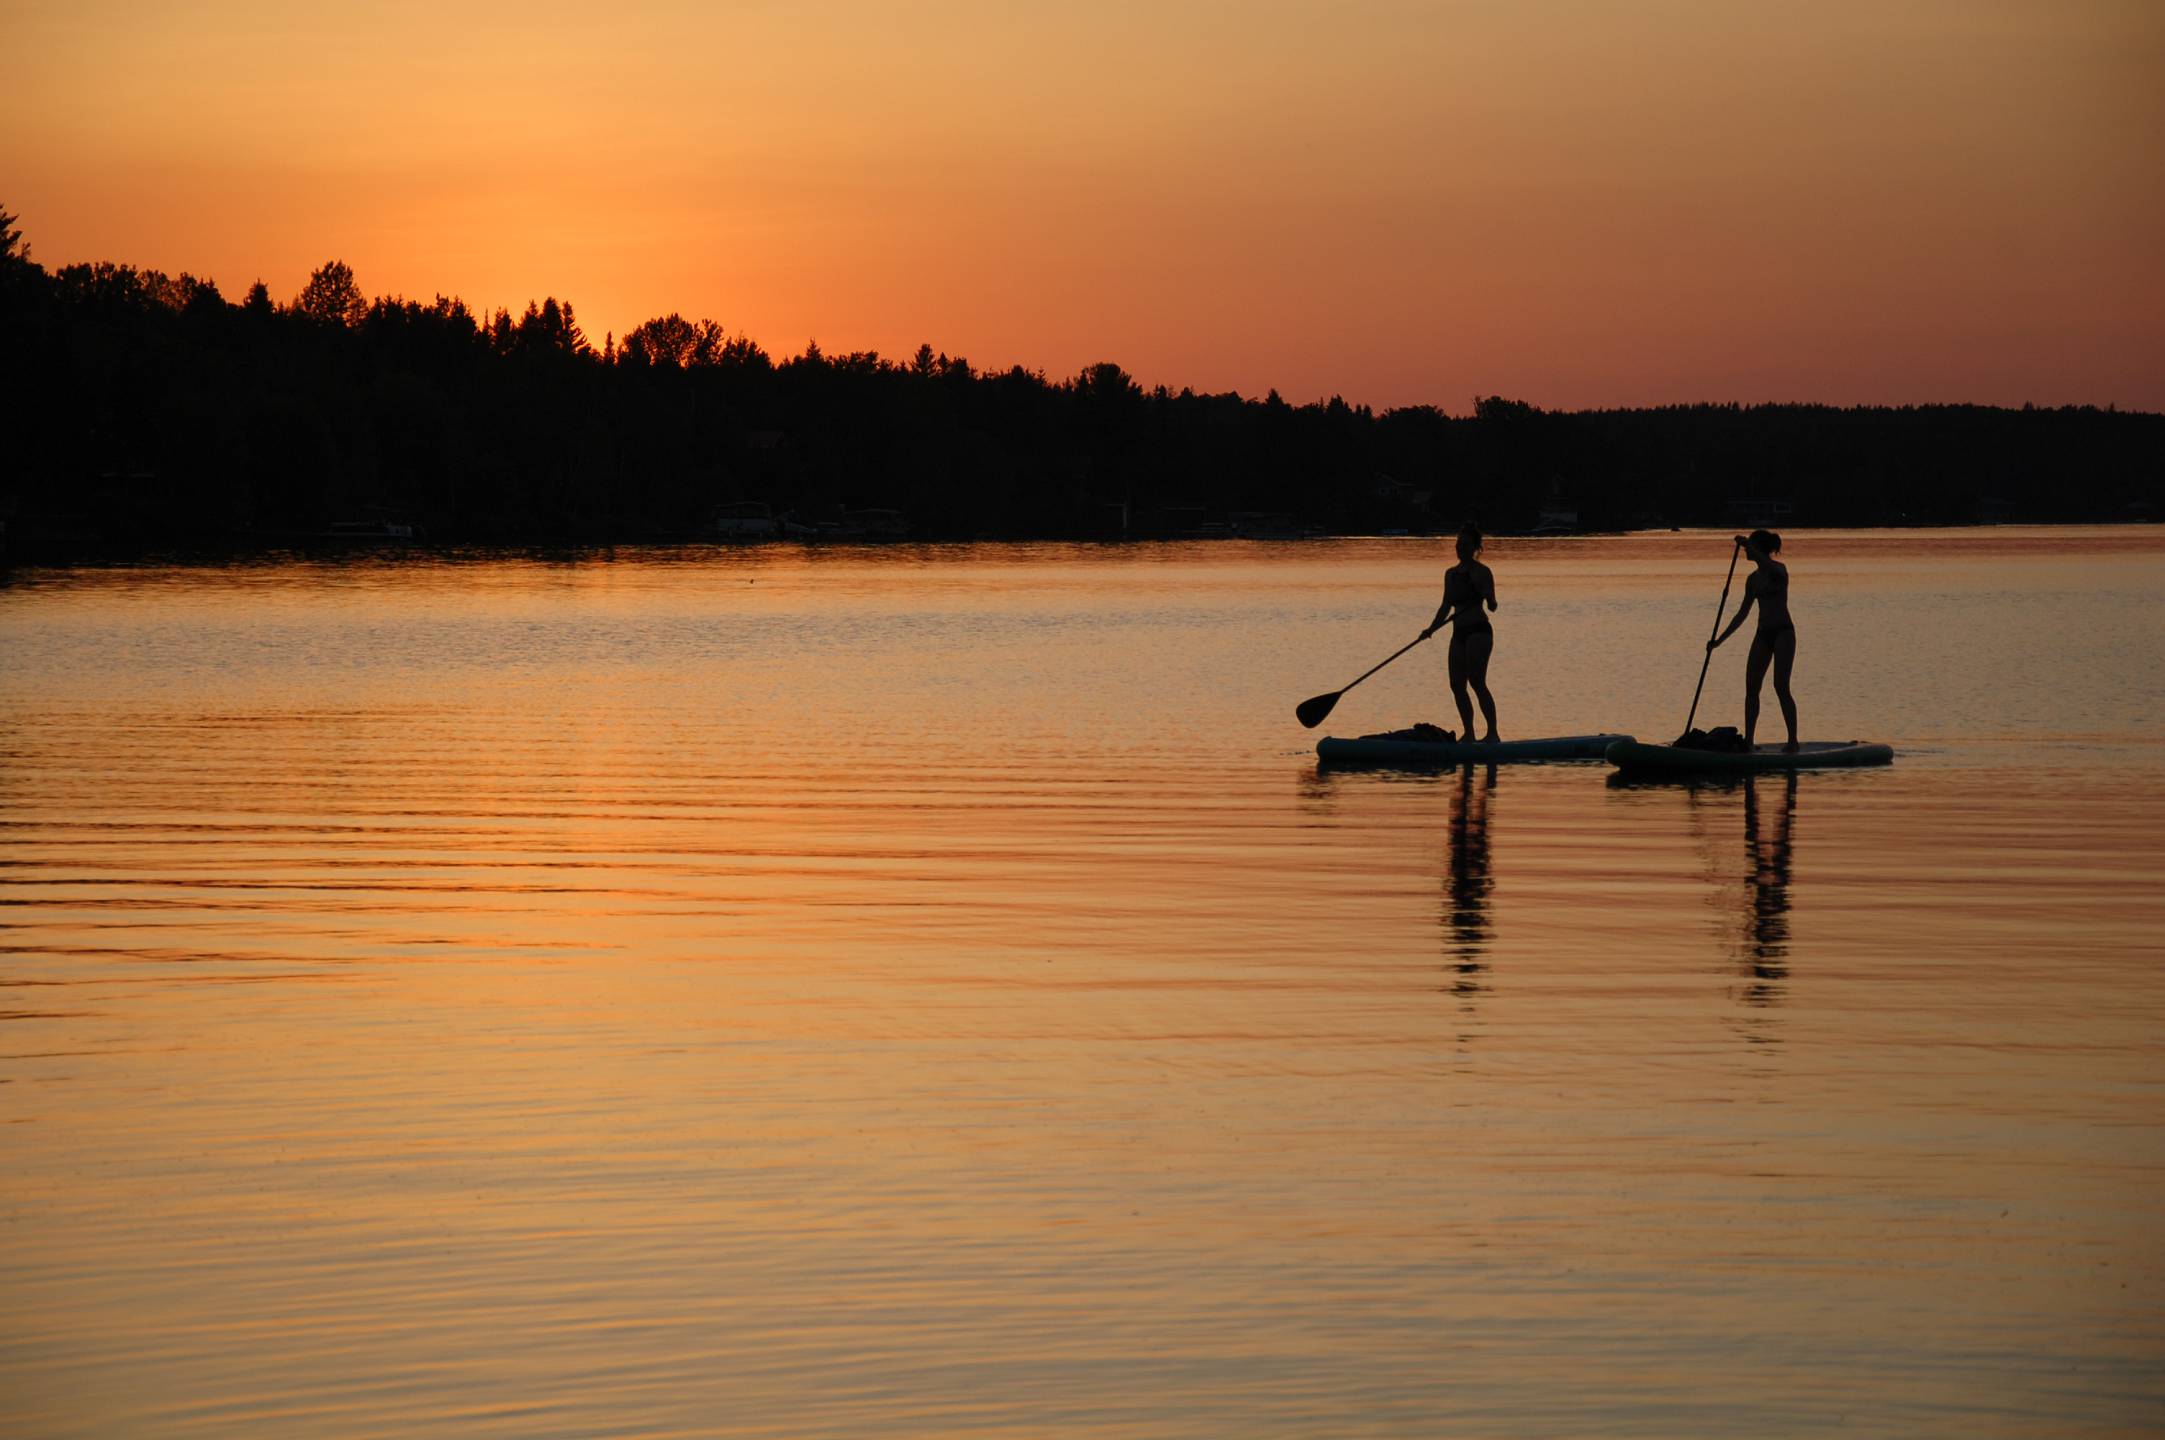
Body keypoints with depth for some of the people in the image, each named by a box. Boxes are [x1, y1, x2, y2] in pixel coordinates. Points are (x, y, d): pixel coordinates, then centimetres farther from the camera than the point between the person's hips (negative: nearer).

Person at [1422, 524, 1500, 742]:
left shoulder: (1481, 572, -5)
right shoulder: (1451, 574, 16)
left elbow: (1492, 607, -11)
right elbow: (1446, 606, 22)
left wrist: (1487, 596, -33)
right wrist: (1431, 629, 14)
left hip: (1478, 632, -8)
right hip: (1459, 633, 8)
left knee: (1477, 682, -16)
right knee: (1457, 685, 3)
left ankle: (1492, 733, -14)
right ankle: (1469, 734, 10)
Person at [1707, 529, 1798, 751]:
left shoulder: (1779, 570, -6)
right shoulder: (1753, 579, 13)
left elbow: (1769, 567, -33)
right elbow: (1743, 613, 17)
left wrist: (1748, 545, -33)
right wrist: (1720, 640, 14)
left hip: (1783, 632, -7)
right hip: (1763, 633, 7)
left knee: (1781, 687, -13)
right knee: (1751, 687, 1)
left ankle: (1793, 740, -9)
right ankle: (1748, 739, 5)